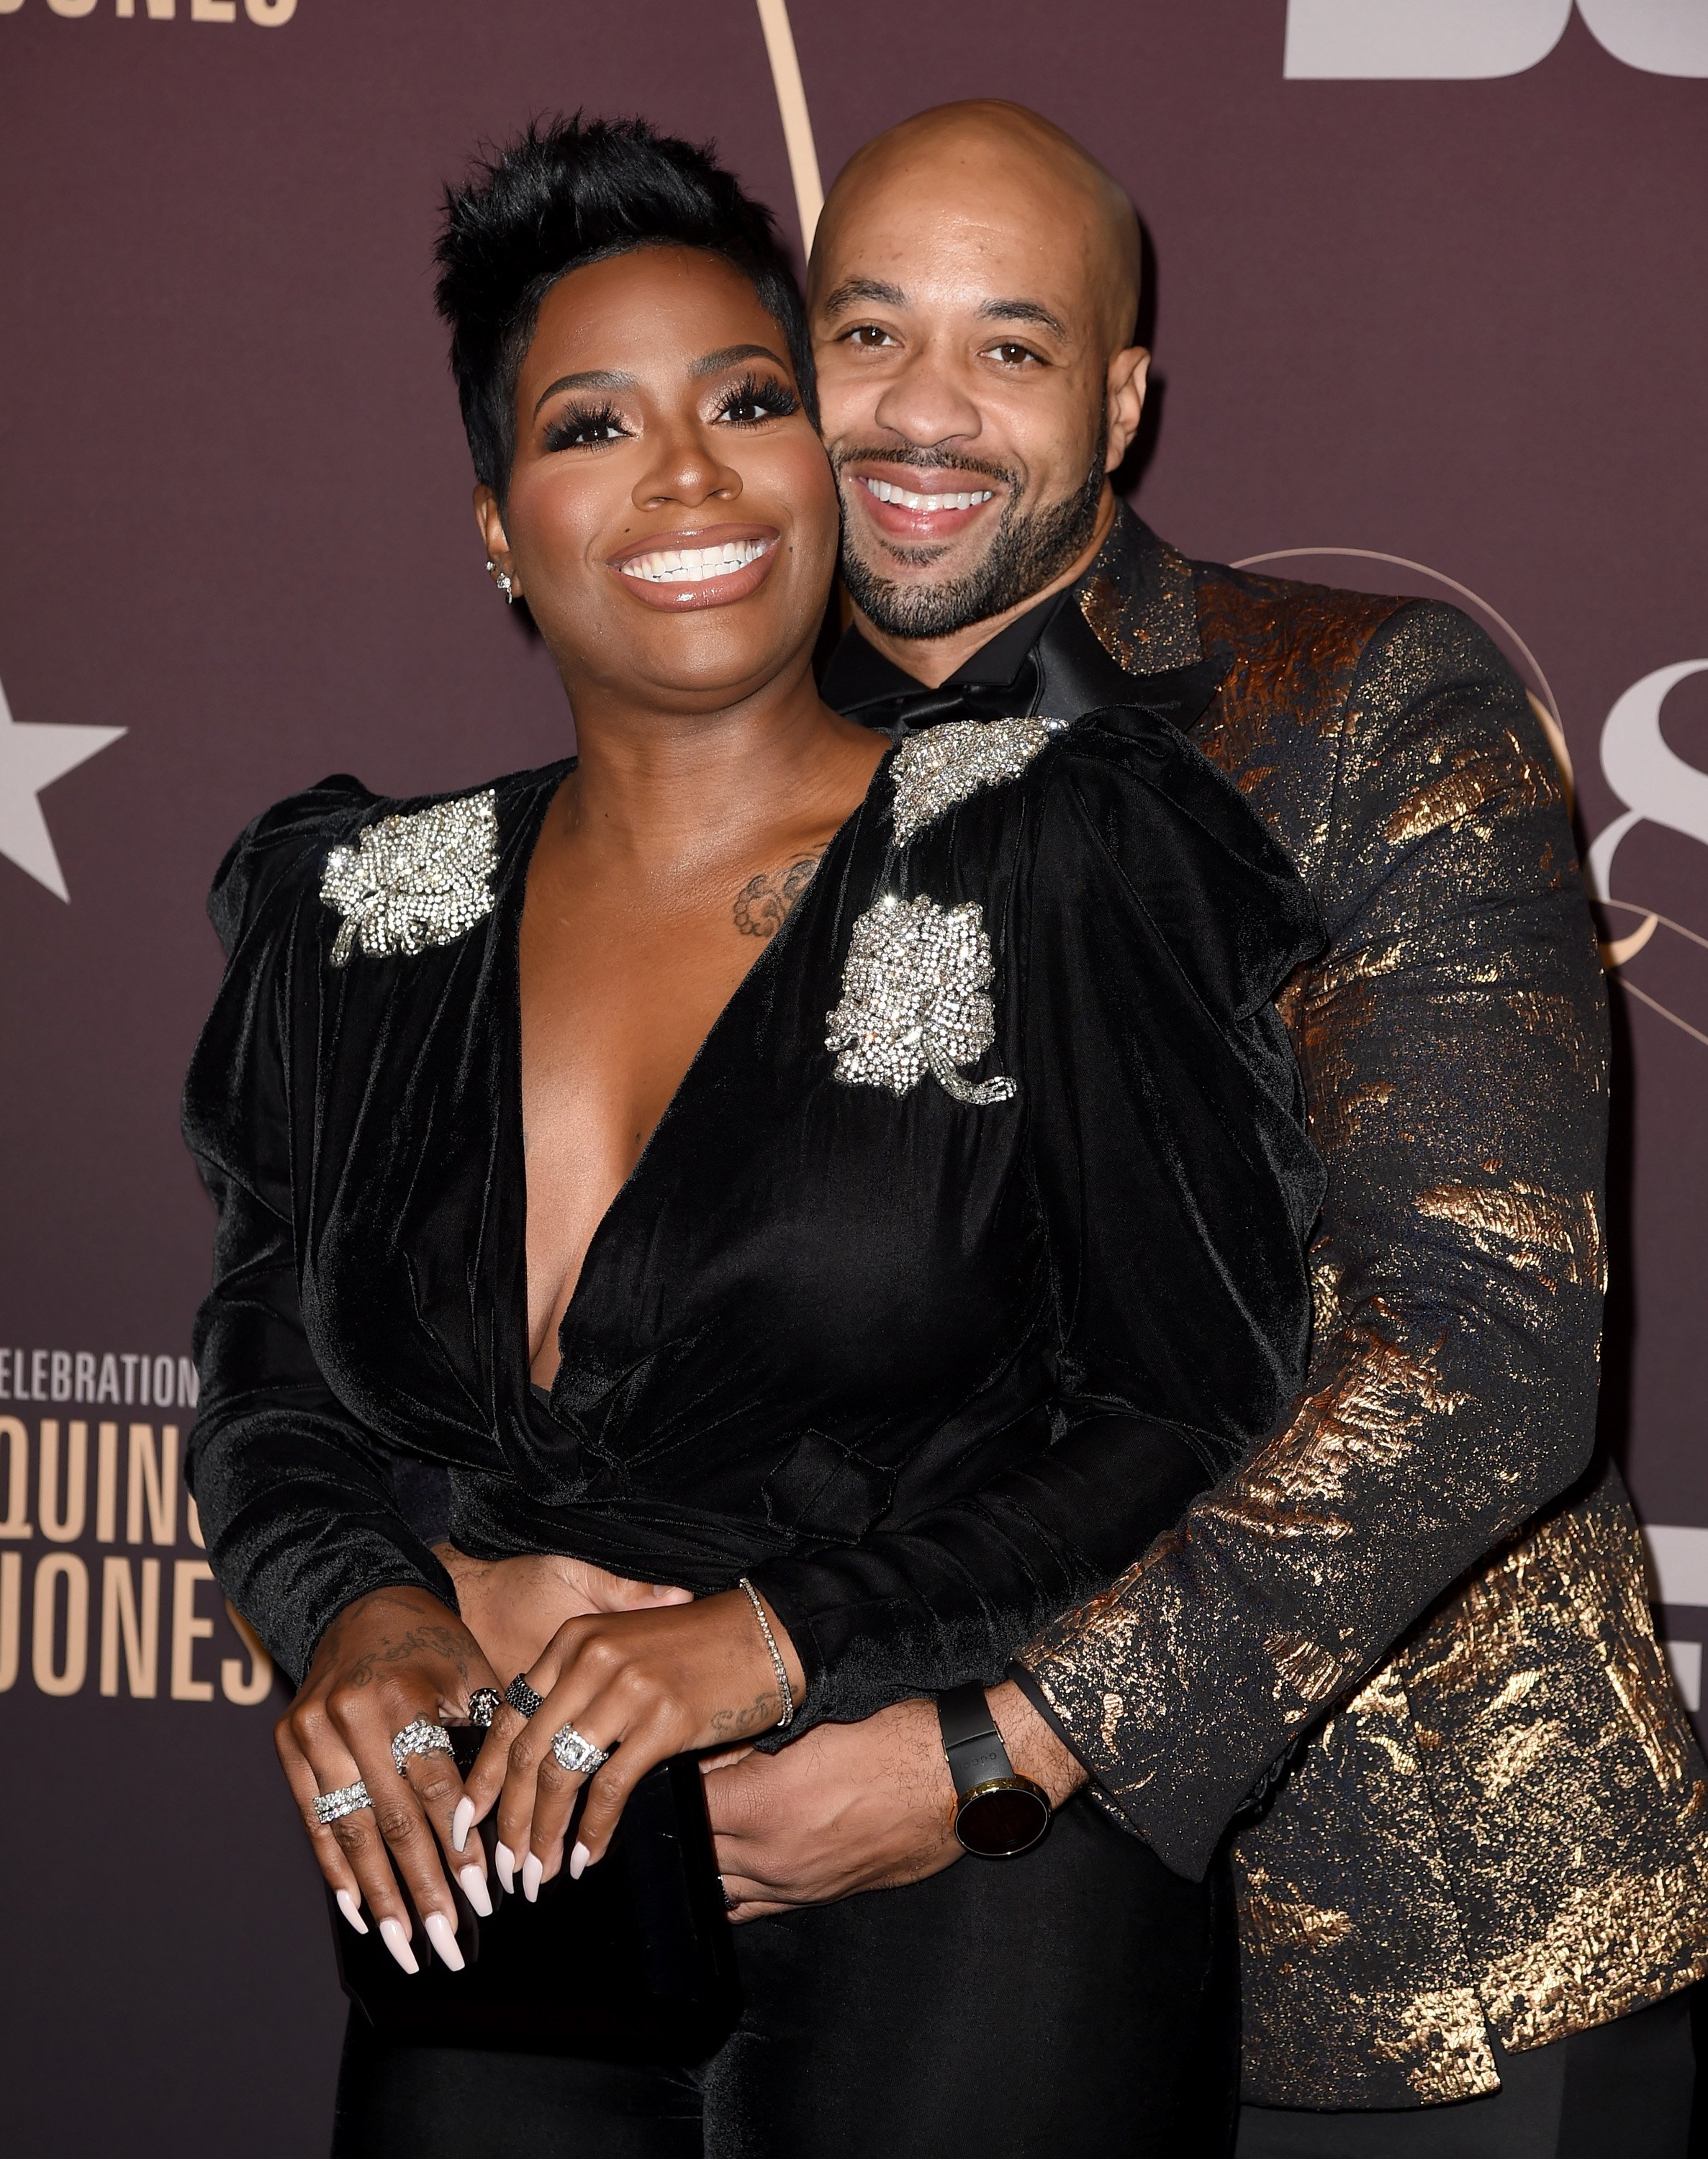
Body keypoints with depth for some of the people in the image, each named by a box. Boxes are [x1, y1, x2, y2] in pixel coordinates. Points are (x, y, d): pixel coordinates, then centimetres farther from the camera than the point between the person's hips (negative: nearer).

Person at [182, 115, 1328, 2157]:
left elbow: (1209, 1421, -9)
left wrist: (777, 1637, -18)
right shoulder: (369, 926, 8)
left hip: (963, 1929, -3)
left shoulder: (1056, 858, -5)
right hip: (492, 1897, 3)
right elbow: (271, 1383, 13)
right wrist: (357, 1613, -9)